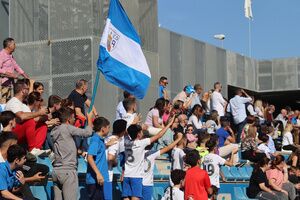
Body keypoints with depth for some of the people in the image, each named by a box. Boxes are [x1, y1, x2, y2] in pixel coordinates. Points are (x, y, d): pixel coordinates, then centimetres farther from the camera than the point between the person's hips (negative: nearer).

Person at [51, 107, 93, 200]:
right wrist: (89, 118, 7)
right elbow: (87, 132, -7)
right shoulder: (67, 128, -8)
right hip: (68, 170, -8)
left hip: (56, 171, 8)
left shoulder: (55, 131, 17)